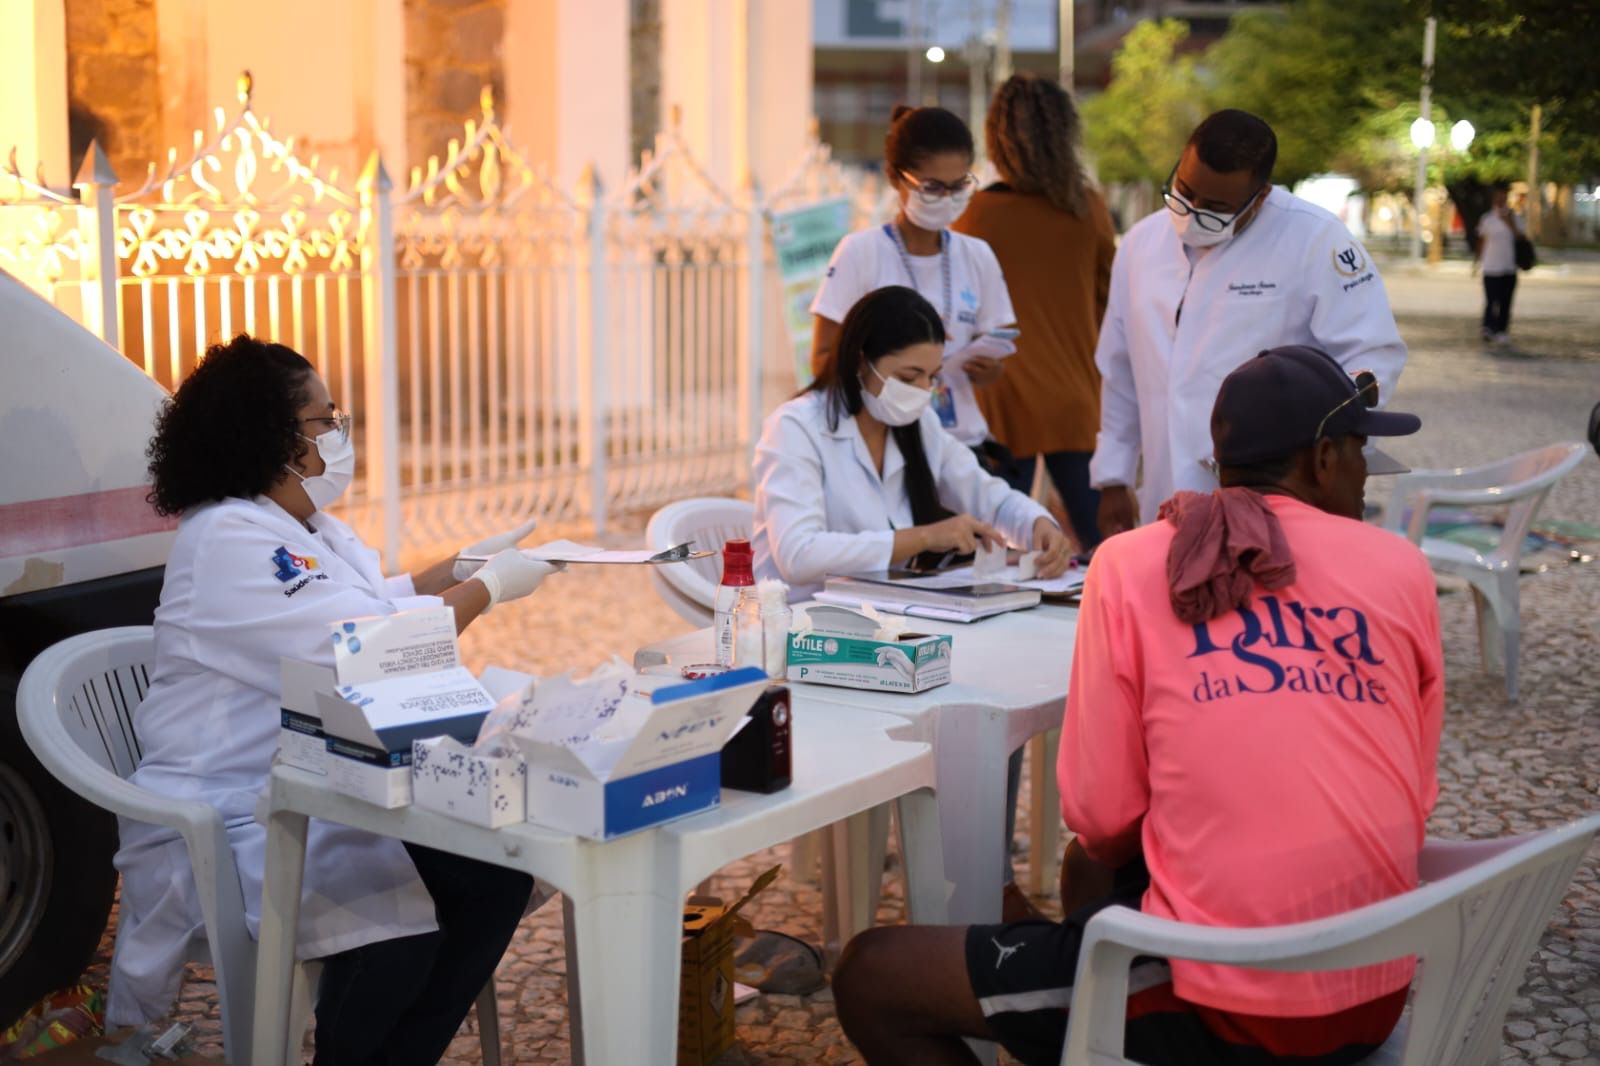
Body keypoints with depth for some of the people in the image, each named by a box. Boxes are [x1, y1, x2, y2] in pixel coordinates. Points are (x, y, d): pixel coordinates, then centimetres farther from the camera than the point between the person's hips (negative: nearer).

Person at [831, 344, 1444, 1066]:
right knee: (1091, 869, 32)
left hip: (1222, 1006, -5)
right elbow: (1411, 804, 9)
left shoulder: (1133, 565, -6)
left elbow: (1101, 816, -6)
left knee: (870, 979, 10)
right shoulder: (1404, 570, 3)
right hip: (1375, 1001, 6)